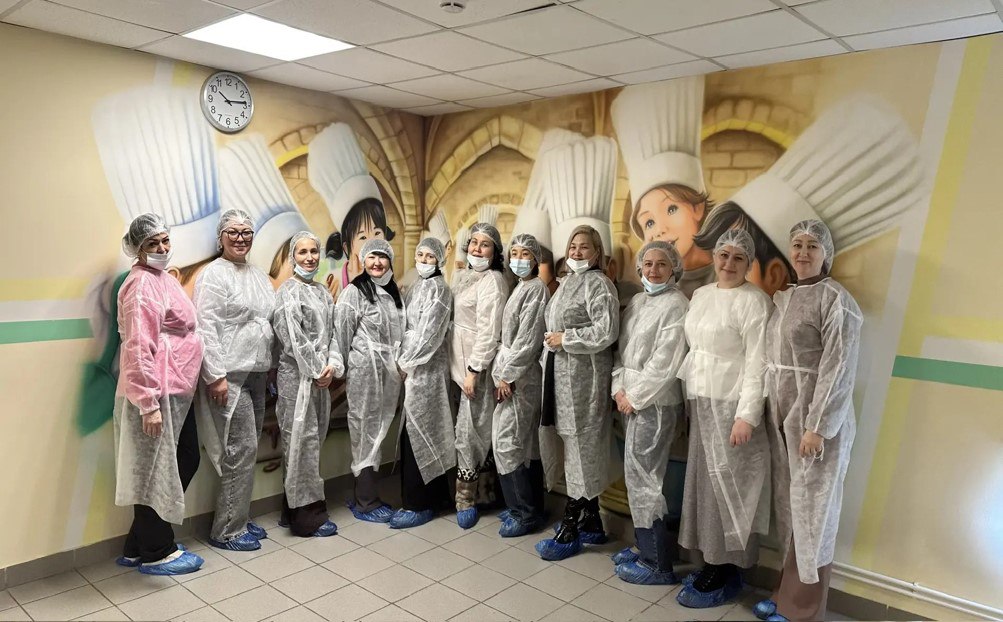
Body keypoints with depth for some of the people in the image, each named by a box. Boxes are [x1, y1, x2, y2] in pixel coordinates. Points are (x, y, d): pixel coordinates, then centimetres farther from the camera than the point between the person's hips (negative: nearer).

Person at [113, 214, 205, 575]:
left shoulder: (162, 278, 16)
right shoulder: (142, 285, -15)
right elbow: (139, 348, -22)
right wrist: (148, 404, -24)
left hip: (174, 390, 10)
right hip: (156, 392, -10)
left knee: (183, 462, 16)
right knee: (156, 470, 2)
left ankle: (137, 547, 28)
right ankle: (155, 554, 18)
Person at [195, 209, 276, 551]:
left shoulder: (259, 276, 16)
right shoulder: (214, 274, -7)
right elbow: (206, 328, -14)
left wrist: (270, 367, 15)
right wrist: (215, 376, -18)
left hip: (257, 374, 8)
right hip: (229, 375, -7)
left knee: (246, 449, 12)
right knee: (241, 449, -6)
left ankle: (238, 519, 25)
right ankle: (227, 531, 8)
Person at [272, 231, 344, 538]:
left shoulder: (323, 291, 13)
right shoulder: (288, 292, -9)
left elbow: (332, 332, 11)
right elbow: (294, 339, -15)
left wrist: (332, 366, -4)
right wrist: (316, 371, -11)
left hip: (321, 376, 8)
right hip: (297, 375, -8)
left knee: (312, 440, 12)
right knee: (301, 440, -2)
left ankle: (293, 510, 24)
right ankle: (307, 517, 8)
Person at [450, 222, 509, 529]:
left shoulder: (492, 280, -13)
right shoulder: (463, 275, 12)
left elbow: (489, 330, -18)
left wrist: (474, 370, -19)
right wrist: (458, 364, 13)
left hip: (478, 362, -7)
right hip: (459, 359, 7)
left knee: (470, 427, -2)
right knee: (476, 426, 14)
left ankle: (466, 498, 9)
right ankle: (479, 487, 26)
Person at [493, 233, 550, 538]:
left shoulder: (537, 288, -12)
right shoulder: (521, 287, 16)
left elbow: (528, 338, -18)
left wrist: (508, 376, -17)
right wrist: (501, 373, 9)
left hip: (520, 375, -9)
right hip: (511, 372, 9)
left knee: (506, 441, -7)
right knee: (525, 442, 13)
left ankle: (524, 513, 4)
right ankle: (531, 507, 23)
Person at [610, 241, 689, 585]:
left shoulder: (676, 304, -10)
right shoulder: (637, 301, 14)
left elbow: (665, 363, -16)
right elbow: (622, 349, 13)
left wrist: (635, 397, -12)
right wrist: (619, 388, 1)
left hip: (655, 402, -7)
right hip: (632, 399, 7)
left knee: (642, 478, -4)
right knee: (638, 476, 13)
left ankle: (658, 565, 8)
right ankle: (645, 546, 28)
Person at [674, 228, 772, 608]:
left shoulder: (753, 301, -10)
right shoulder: (701, 295, 12)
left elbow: (757, 363, -15)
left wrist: (747, 415, -20)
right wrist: (688, 396, 13)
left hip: (730, 403, -7)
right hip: (699, 400, 7)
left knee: (726, 482, 0)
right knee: (706, 479, 11)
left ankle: (726, 573, 14)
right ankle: (712, 562, 23)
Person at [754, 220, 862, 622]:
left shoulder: (835, 299, -11)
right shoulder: (783, 299, 11)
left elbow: (838, 369, -16)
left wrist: (818, 426, -19)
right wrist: (769, 414, 9)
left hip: (818, 418, -7)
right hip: (783, 416, 7)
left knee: (812, 508, 3)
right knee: (788, 505, 12)